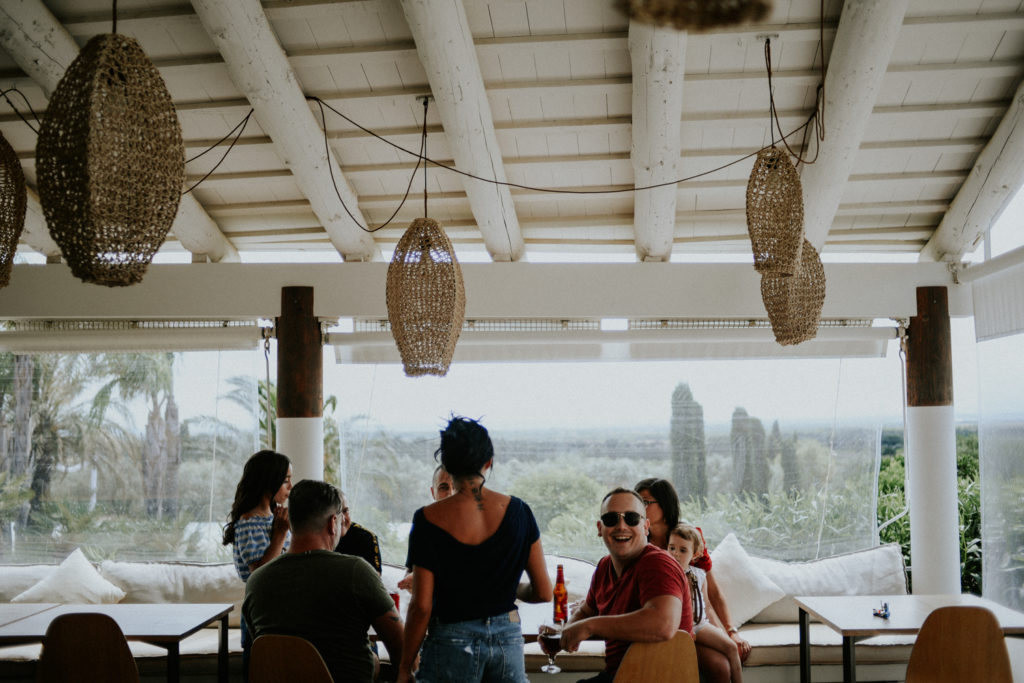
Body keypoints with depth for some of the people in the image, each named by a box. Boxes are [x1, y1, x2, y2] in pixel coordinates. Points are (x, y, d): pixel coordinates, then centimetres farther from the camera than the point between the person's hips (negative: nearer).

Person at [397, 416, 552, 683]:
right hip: (508, 638, 3)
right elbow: (543, 592, 2)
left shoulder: (429, 520, -11)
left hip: (452, 642, -3)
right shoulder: (518, 511, -2)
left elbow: (421, 606, -11)